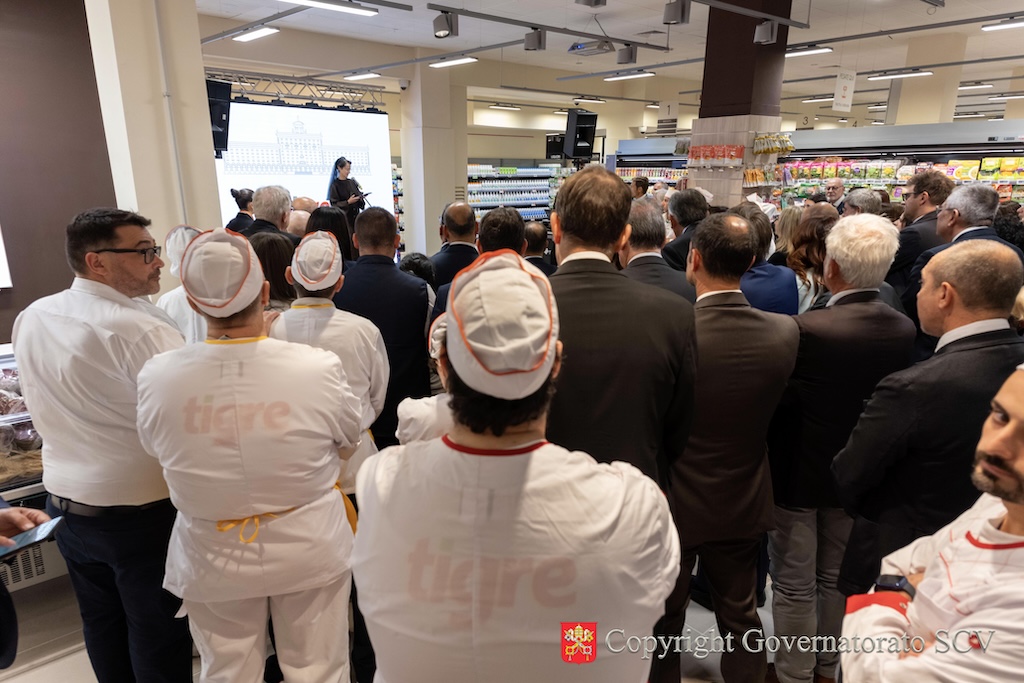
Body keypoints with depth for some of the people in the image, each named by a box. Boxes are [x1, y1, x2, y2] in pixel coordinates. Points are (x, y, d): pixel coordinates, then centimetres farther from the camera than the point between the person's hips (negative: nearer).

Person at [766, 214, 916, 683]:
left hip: (799, 473, -6)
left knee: (794, 585, 12)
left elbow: (778, 399, -18)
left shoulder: (807, 330, -28)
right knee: (838, 577, 23)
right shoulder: (905, 330, -10)